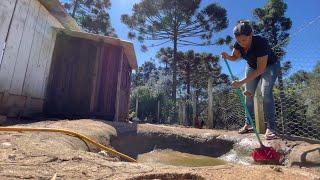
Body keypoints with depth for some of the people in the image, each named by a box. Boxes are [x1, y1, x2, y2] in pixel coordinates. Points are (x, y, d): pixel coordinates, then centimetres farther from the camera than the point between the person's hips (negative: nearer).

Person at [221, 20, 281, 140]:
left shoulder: (261, 42, -37)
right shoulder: (238, 44, -21)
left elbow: (260, 69, -37)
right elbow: (234, 57, -3)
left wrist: (242, 82, -41)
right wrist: (227, 56, -27)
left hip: (269, 66, -5)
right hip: (252, 66, 5)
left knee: (266, 92, -21)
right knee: (248, 94, 1)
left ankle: (270, 128, -15)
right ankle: (248, 125, 10)